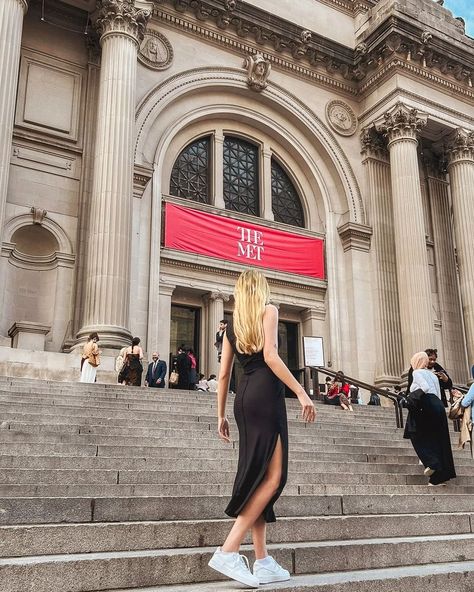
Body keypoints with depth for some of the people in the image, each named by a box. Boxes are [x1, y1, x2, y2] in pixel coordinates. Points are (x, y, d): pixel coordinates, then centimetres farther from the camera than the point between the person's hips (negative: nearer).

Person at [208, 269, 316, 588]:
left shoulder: (233, 323, 19)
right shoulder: (269, 310, 2)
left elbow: (224, 373, 17)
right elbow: (270, 356, -13)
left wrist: (221, 415, 20)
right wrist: (301, 392, -14)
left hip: (244, 397, 7)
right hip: (266, 394, -7)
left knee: (257, 475, 6)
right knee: (273, 476, -8)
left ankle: (263, 562, 6)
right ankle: (228, 551, -16)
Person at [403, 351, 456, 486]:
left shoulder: (417, 372, 2)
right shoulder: (433, 375, 25)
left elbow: (425, 387, -16)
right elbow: (438, 394, 20)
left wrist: (412, 398, -9)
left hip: (426, 405, -8)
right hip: (438, 405, 8)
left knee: (417, 435, 1)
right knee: (437, 440, 5)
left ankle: (432, 463, -18)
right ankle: (440, 476, 3)